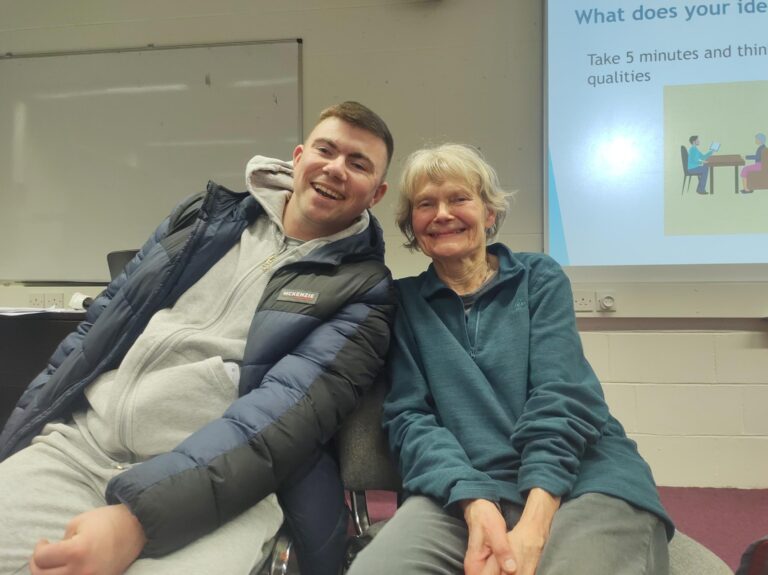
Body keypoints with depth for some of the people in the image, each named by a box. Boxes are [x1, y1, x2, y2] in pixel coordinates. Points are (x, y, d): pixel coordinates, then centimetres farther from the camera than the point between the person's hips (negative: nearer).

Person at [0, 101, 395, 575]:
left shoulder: (364, 293, -2)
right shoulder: (208, 216, 12)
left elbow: (290, 410, -16)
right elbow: (103, 322, 17)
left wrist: (137, 517, -25)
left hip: (217, 479, -3)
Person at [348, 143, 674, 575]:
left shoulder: (540, 277, 10)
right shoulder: (405, 301, 13)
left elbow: (561, 397, -4)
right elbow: (409, 416, 2)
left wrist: (533, 526, -19)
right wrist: (476, 504, -18)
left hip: (584, 477, -1)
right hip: (461, 488, 2)